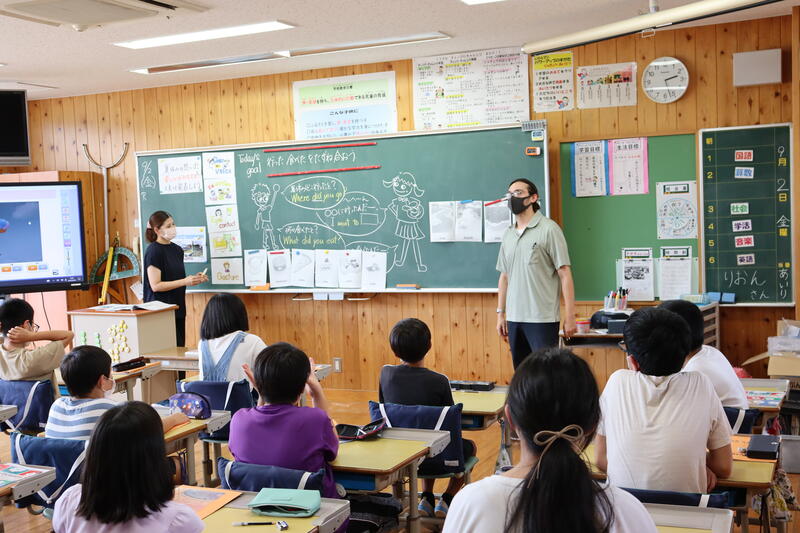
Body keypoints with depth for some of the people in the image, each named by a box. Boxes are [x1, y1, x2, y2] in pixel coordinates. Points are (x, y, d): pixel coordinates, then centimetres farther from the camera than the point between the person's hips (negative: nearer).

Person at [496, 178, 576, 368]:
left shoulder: (548, 229, -5)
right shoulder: (508, 234, 13)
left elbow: (565, 274, -8)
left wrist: (570, 317, -12)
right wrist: (500, 313, 14)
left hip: (542, 319, -6)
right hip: (514, 318, 6)